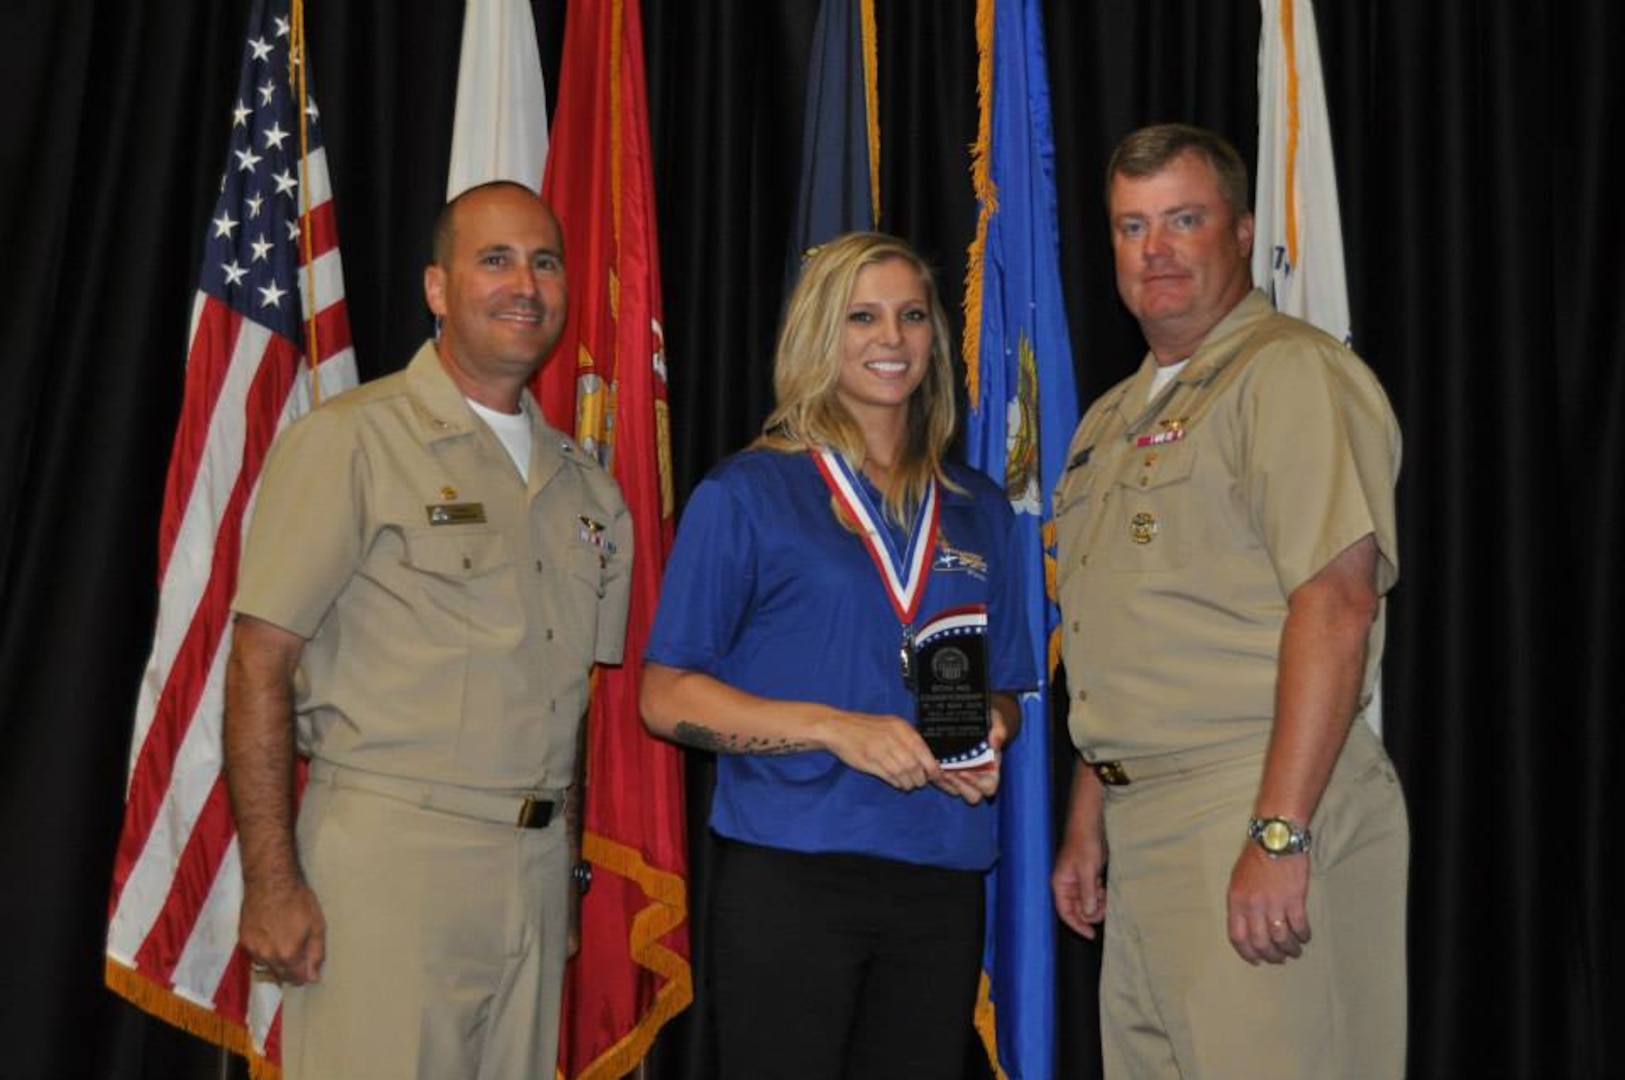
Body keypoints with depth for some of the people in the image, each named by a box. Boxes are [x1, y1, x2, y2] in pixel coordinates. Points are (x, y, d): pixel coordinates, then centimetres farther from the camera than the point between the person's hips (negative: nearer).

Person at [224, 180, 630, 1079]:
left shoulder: (584, 482, 14)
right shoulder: (352, 440, -5)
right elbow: (259, 665, -10)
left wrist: (570, 857, 10)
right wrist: (271, 883, -15)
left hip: (539, 868, 6)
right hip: (388, 859, -6)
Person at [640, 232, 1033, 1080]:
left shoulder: (979, 511, 14)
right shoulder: (747, 494, 1)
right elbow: (667, 698, -3)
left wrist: (990, 735, -4)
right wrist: (834, 729, -16)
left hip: (941, 879, 4)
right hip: (787, 879, -4)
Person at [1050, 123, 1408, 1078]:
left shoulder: (1291, 374, -9)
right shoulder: (1114, 418, 20)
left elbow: (1336, 604, -19)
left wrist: (1278, 835, -24)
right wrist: (1088, 825, 19)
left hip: (1257, 816, -8)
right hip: (1144, 830, 9)